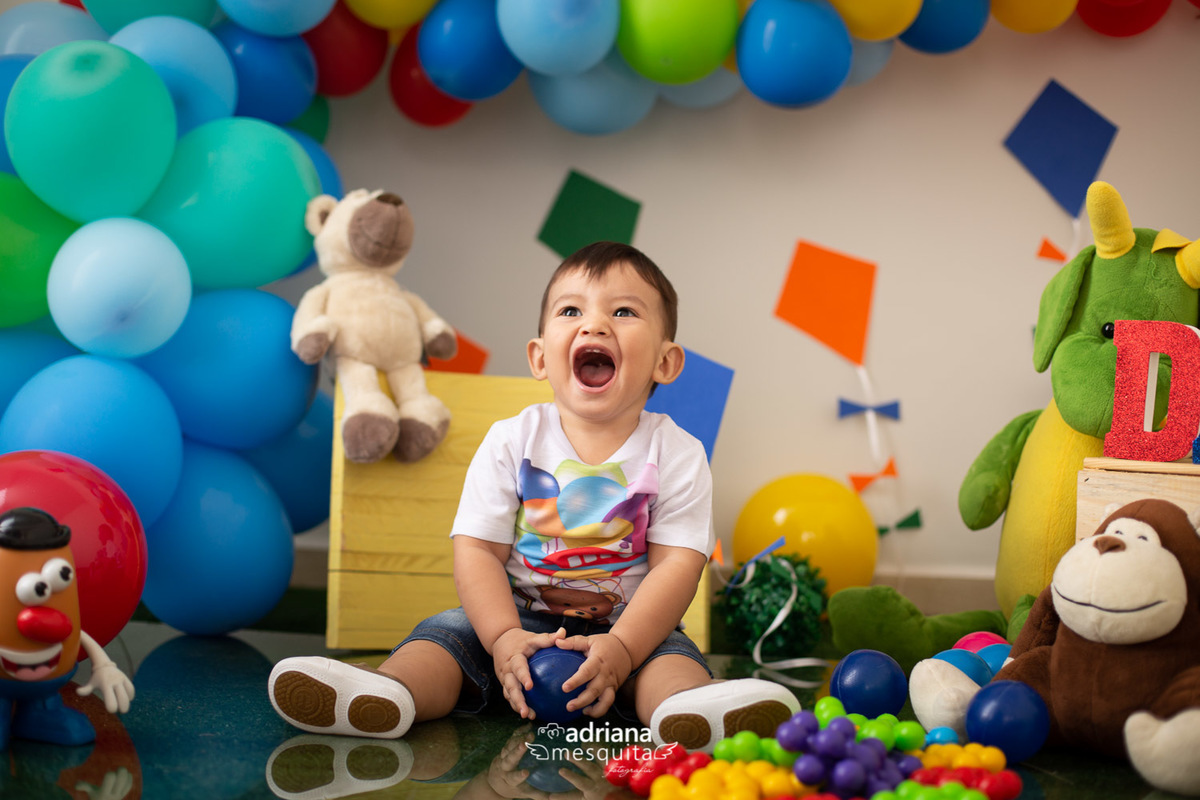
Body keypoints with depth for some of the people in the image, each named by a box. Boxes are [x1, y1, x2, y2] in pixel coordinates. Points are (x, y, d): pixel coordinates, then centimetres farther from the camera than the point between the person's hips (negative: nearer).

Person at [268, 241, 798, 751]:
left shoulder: (676, 455, -6)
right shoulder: (511, 443, -3)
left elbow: (678, 564, -11)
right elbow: (477, 550, -6)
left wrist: (621, 647, -25)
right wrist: (504, 637, -23)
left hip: (632, 626, -1)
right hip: (520, 619, 2)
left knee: (672, 654, -30)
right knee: (446, 632, -20)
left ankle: (689, 706, -60)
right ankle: (391, 690, -47)